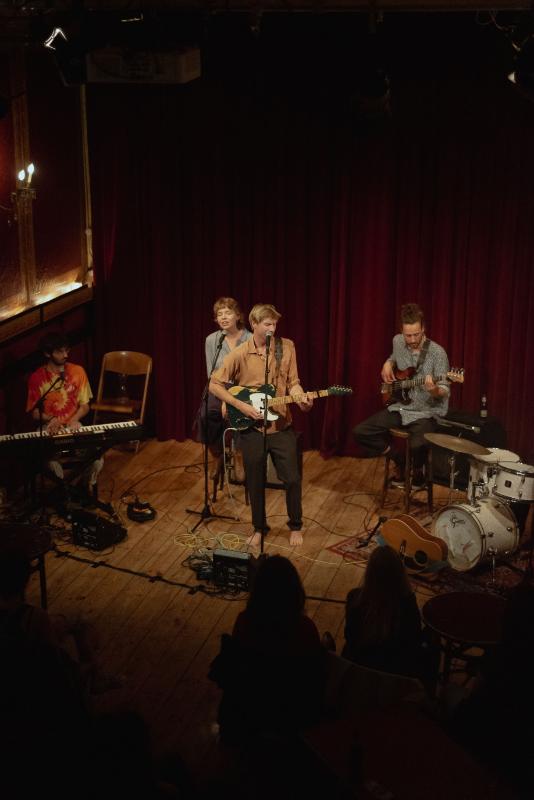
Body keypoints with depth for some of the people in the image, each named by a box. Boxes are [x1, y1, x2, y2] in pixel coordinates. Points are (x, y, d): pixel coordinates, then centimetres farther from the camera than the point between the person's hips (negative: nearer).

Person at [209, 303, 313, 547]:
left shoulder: (287, 347, -3)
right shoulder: (240, 354, -10)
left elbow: (292, 383, 3)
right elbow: (215, 384, -6)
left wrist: (301, 398, -19)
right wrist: (241, 405, -14)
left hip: (281, 426, 1)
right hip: (251, 428, -1)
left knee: (292, 479, 2)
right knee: (255, 483, 10)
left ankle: (296, 526, 24)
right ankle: (259, 528, 30)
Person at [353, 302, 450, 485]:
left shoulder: (437, 353, -17)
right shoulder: (397, 342, 1)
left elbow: (445, 391, -17)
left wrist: (435, 390, -39)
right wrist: (387, 365, 5)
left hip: (426, 413, -6)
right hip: (400, 407, 6)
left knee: (418, 446, -34)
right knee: (360, 432, -8)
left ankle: (417, 469, 5)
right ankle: (399, 460, 10)